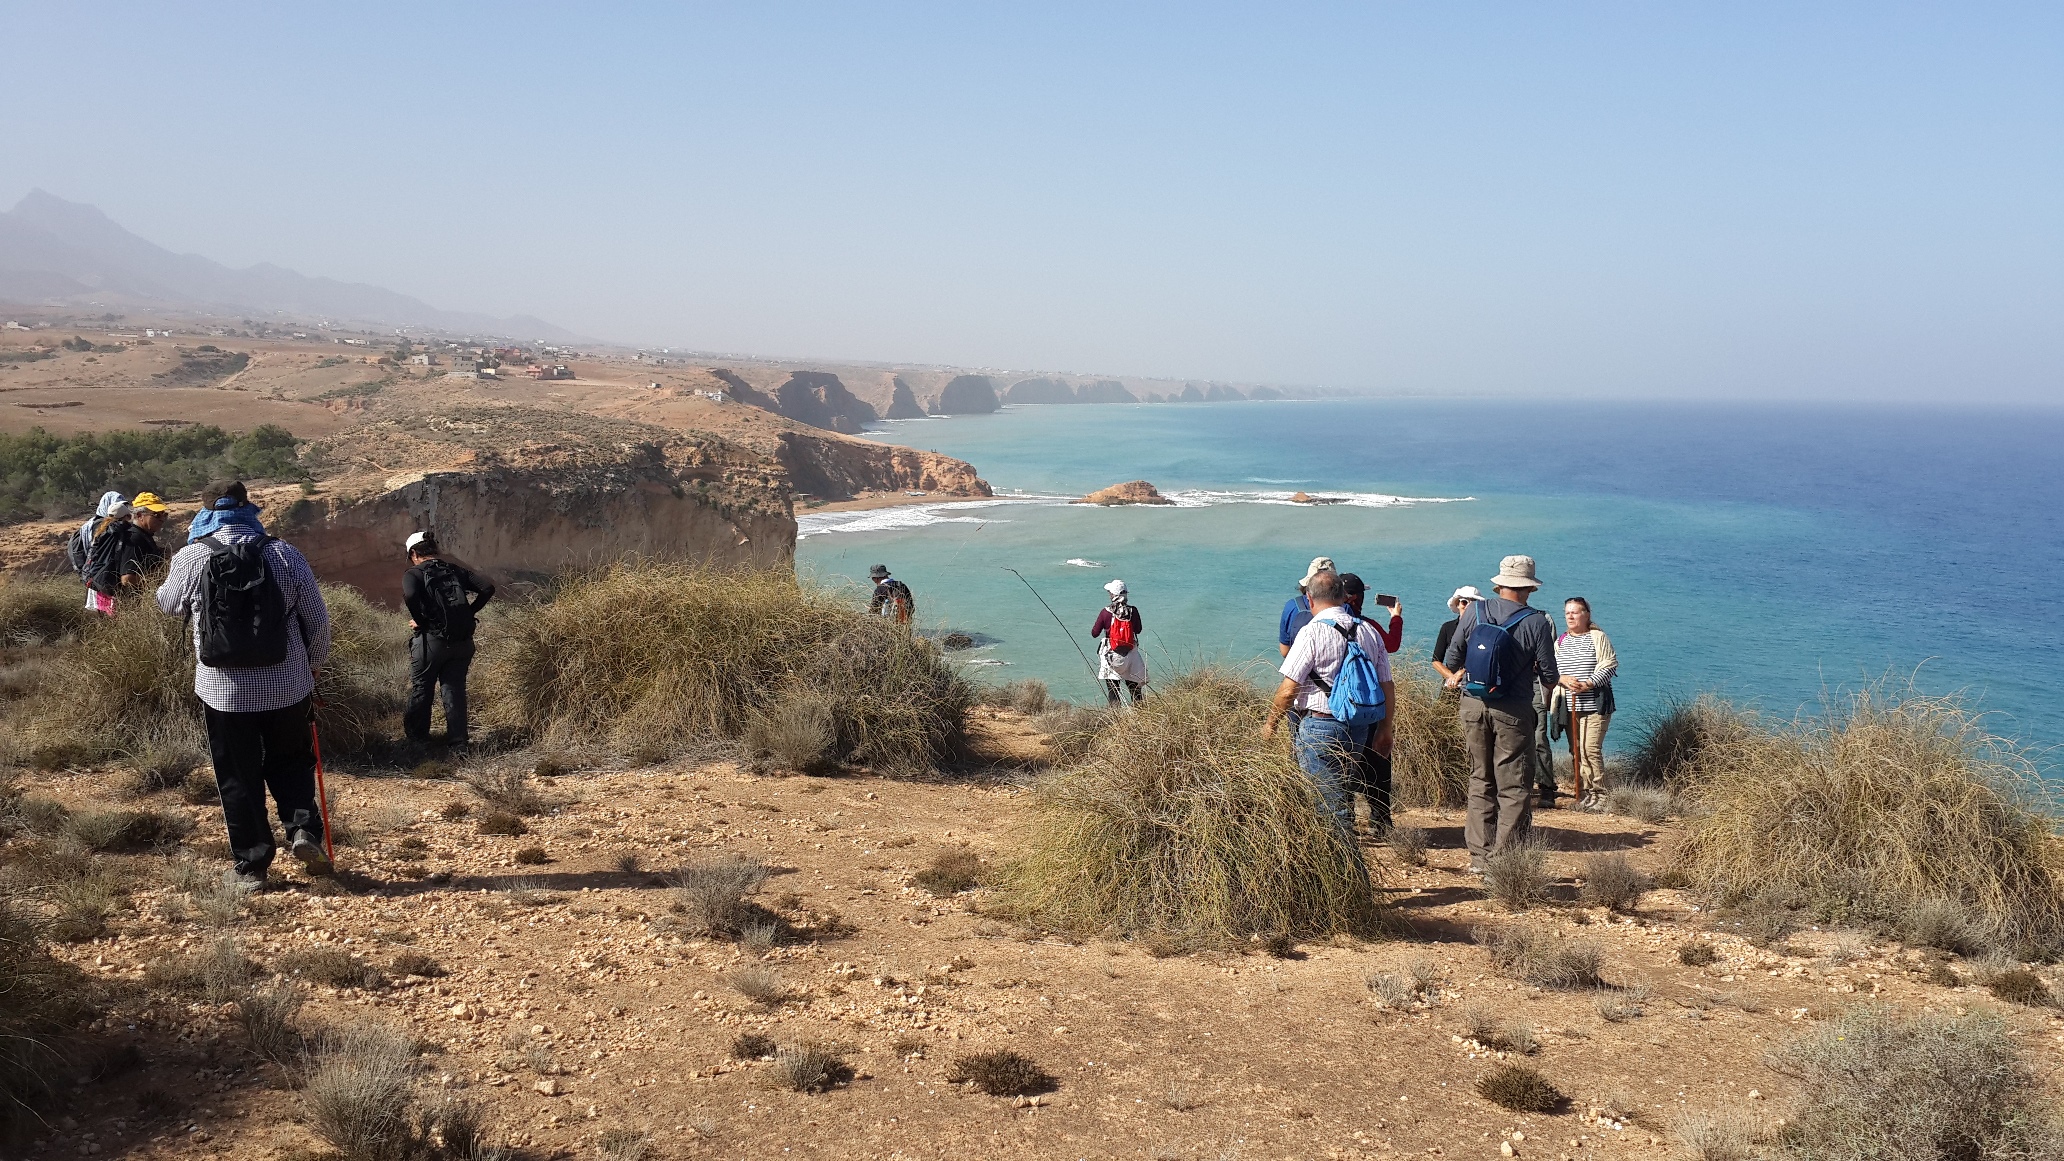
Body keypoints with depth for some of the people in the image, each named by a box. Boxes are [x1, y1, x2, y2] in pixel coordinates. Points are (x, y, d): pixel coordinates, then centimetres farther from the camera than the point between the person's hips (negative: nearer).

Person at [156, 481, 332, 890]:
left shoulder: (191, 558, -7)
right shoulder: (284, 554, -7)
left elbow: (167, 603, 15)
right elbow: (318, 619, -1)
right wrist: (312, 664, 17)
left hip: (223, 692, 0)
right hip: (287, 687, 0)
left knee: (238, 778, 11)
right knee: (291, 763, 20)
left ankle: (250, 865, 15)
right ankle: (303, 829, 3)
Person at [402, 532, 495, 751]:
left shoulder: (413, 574, -4)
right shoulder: (456, 571, 9)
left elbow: (410, 595, -25)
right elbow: (487, 588, 0)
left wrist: (419, 620, -11)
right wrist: (469, 613, 5)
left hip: (431, 640, -4)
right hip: (462, 641, 4)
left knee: (421, 689, 14)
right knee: (455, 689, 10)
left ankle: (417, 735, 25)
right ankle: (458, 740, 11)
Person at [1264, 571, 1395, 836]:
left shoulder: (1312, 632, -11)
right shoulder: (1370, 631, 7)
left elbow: (1289, 688, -13)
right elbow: (1387, 687, 11)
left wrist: (1270, 723, 0)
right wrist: (1385, 729, 21)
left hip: (1319, 726, -6)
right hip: (1360, 727, 6)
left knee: (1328, 797, 0)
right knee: (1342, 791, 20)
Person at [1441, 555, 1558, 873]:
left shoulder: (1474, 610, -1)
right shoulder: (1537, 622, -8)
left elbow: (1451, 659, 4)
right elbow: (1548, 677, -4)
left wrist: (1457, 675, 26)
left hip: (1473, 706, 3)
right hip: (1513, 712, -3)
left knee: (1480, 781, 13)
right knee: (1513, 786, 4)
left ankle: (1479, 856, 14)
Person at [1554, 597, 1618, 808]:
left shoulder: (1598, 637, 0)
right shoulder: (1560, 642, 14)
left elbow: (1609, 665, -7)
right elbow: (1551, 669, 12)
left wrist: (1588, 683, -17)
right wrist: (1563, 679, -9)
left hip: (1595, 703, -5)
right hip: (1570, 705, 5)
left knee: (1590, 749, -12)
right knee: (1575, 750, 7)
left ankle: (1595, 794, -7)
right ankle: (1581, 794, 12)